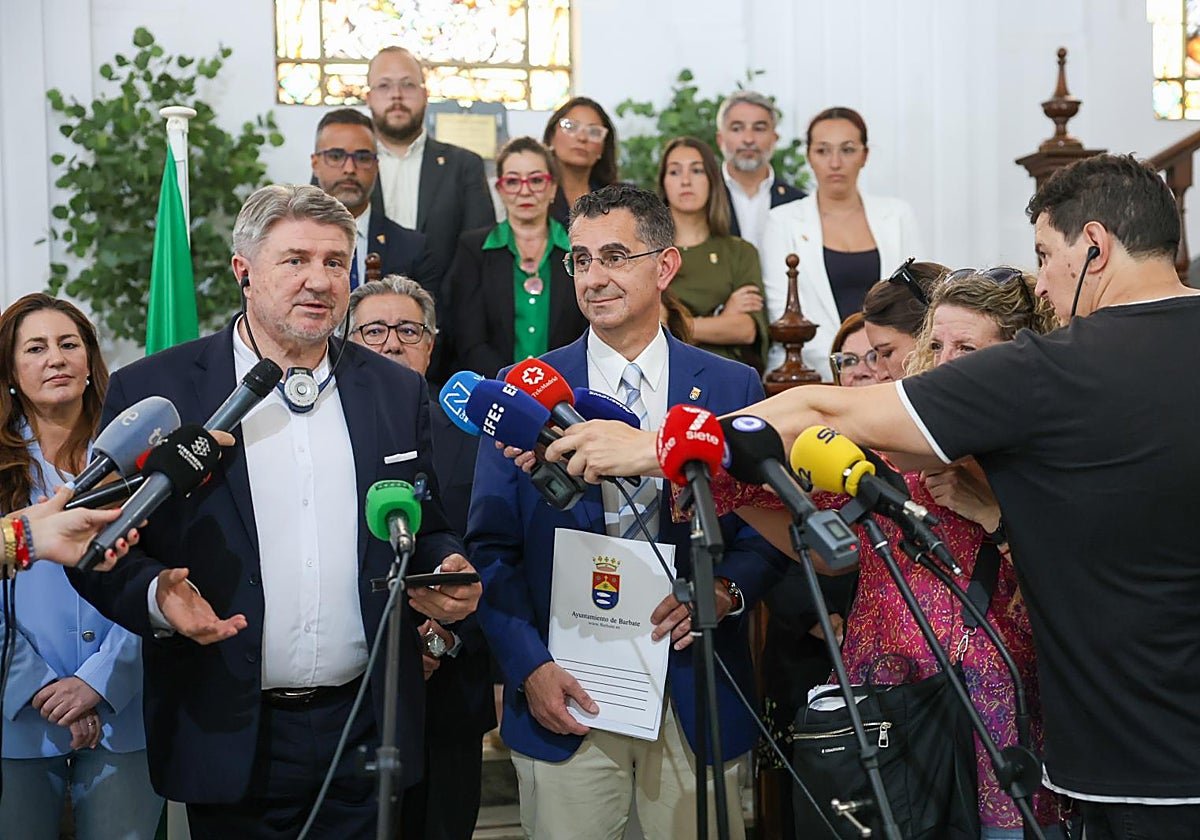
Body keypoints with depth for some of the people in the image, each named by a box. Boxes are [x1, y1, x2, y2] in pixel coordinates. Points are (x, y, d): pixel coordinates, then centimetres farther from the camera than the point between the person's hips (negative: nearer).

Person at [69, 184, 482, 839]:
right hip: (229, 738, -2)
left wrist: (449, 574, -6)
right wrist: (156, 595, -20)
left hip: (367, 734, 3)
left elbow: (430, 532, 15)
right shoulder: (151, 392, -2)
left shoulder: (399, 392, 8)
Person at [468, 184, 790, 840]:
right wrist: (530, 668, -10)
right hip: (562, 698, 0)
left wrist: (726, 590, -15)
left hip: (697, 705, 1)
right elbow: (492, 550, 1)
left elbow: (769, 530, 5)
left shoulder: (734, 388, 3)